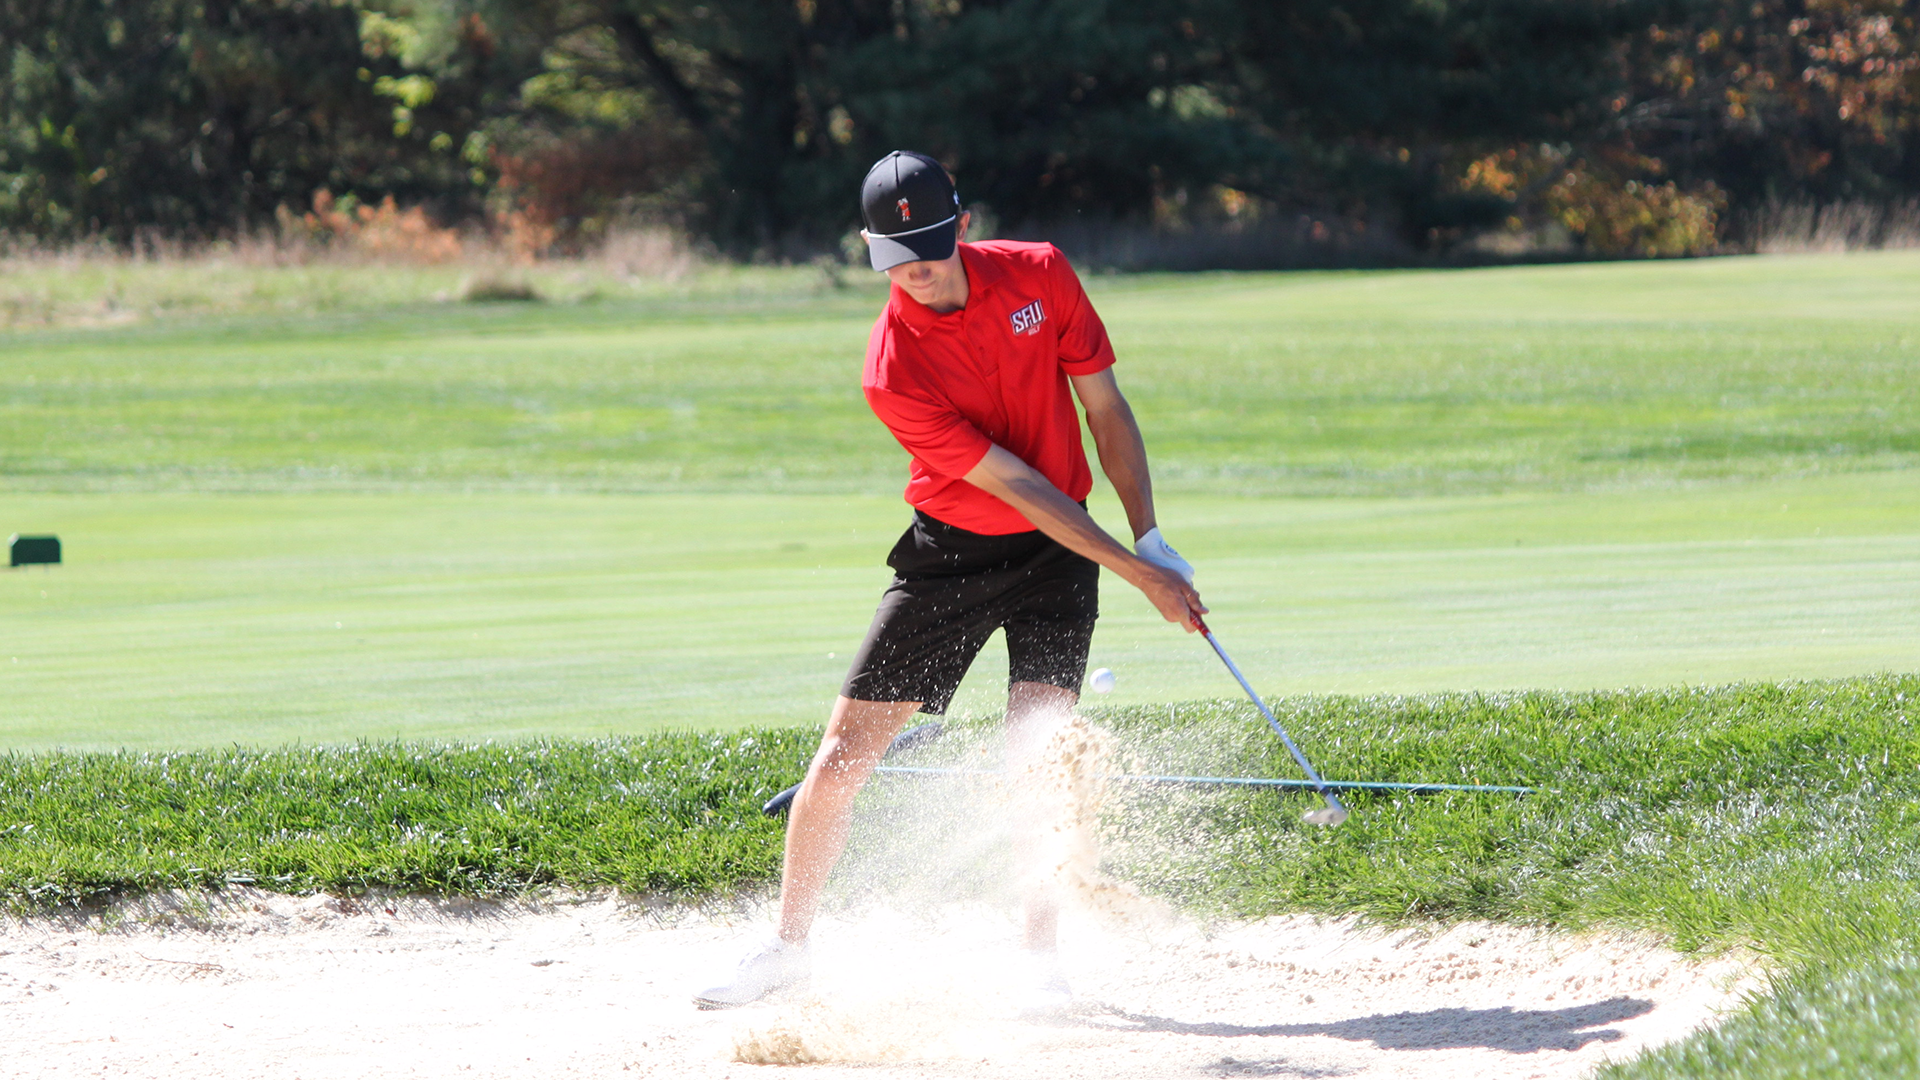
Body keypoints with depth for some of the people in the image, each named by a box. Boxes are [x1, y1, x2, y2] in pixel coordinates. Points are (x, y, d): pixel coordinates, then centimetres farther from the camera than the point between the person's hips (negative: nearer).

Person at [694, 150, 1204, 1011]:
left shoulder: (1040, 274, -10)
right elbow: (1015, 485, -22)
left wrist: (1150, 540, -5)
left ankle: (1042, 955, -4)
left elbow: (1106, 409, 1)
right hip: (951, 551, -1)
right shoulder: (892, 371, -21)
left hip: (1057, 552, 1)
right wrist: (1137, 575, -23)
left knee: (1038, 752, -17)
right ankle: (789, 948, 16)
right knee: (844, 752, -1)